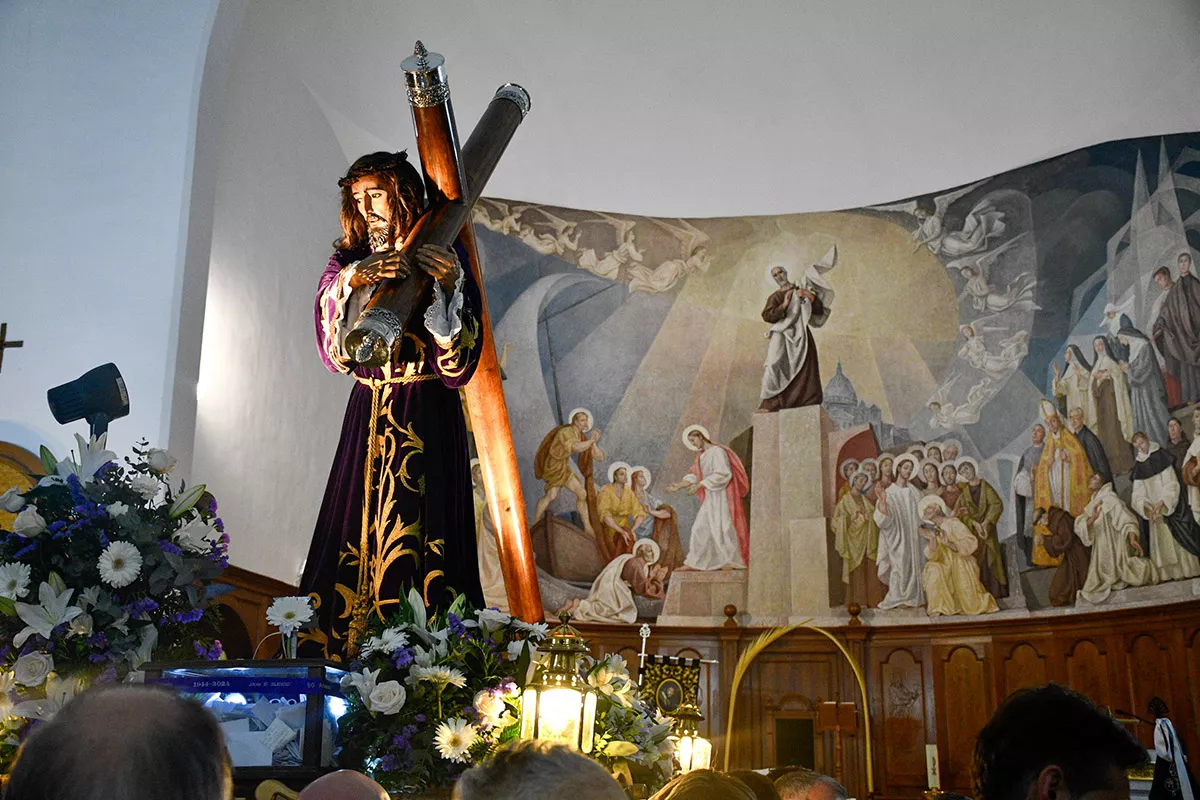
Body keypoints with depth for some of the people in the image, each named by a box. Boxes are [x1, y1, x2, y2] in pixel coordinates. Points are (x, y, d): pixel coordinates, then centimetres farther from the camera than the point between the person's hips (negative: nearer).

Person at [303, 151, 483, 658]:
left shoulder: (442, 261, -1)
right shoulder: (351, 259, 11)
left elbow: (460, 356, -12)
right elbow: (333, 340, -10)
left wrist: (447, 287, -26)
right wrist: (356, 279, -28)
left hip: (427, 418, -4)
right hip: (368, 412, 4)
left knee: (417, 529, -8)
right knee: (357, 525, 1)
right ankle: (344, 652, 8)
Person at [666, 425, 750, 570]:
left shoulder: (717, 451, -12)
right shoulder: (702, 455, 14)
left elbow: (723, 474, -21)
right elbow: (695, 476, 14)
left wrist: (700, 485, -22)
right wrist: (679, 485, 2)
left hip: (721, 496, -9)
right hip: (710, 498, 9)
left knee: (722, 527, -5)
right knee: (700, 528, 8)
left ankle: (729, 561, 3)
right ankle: (693, 563, 12)